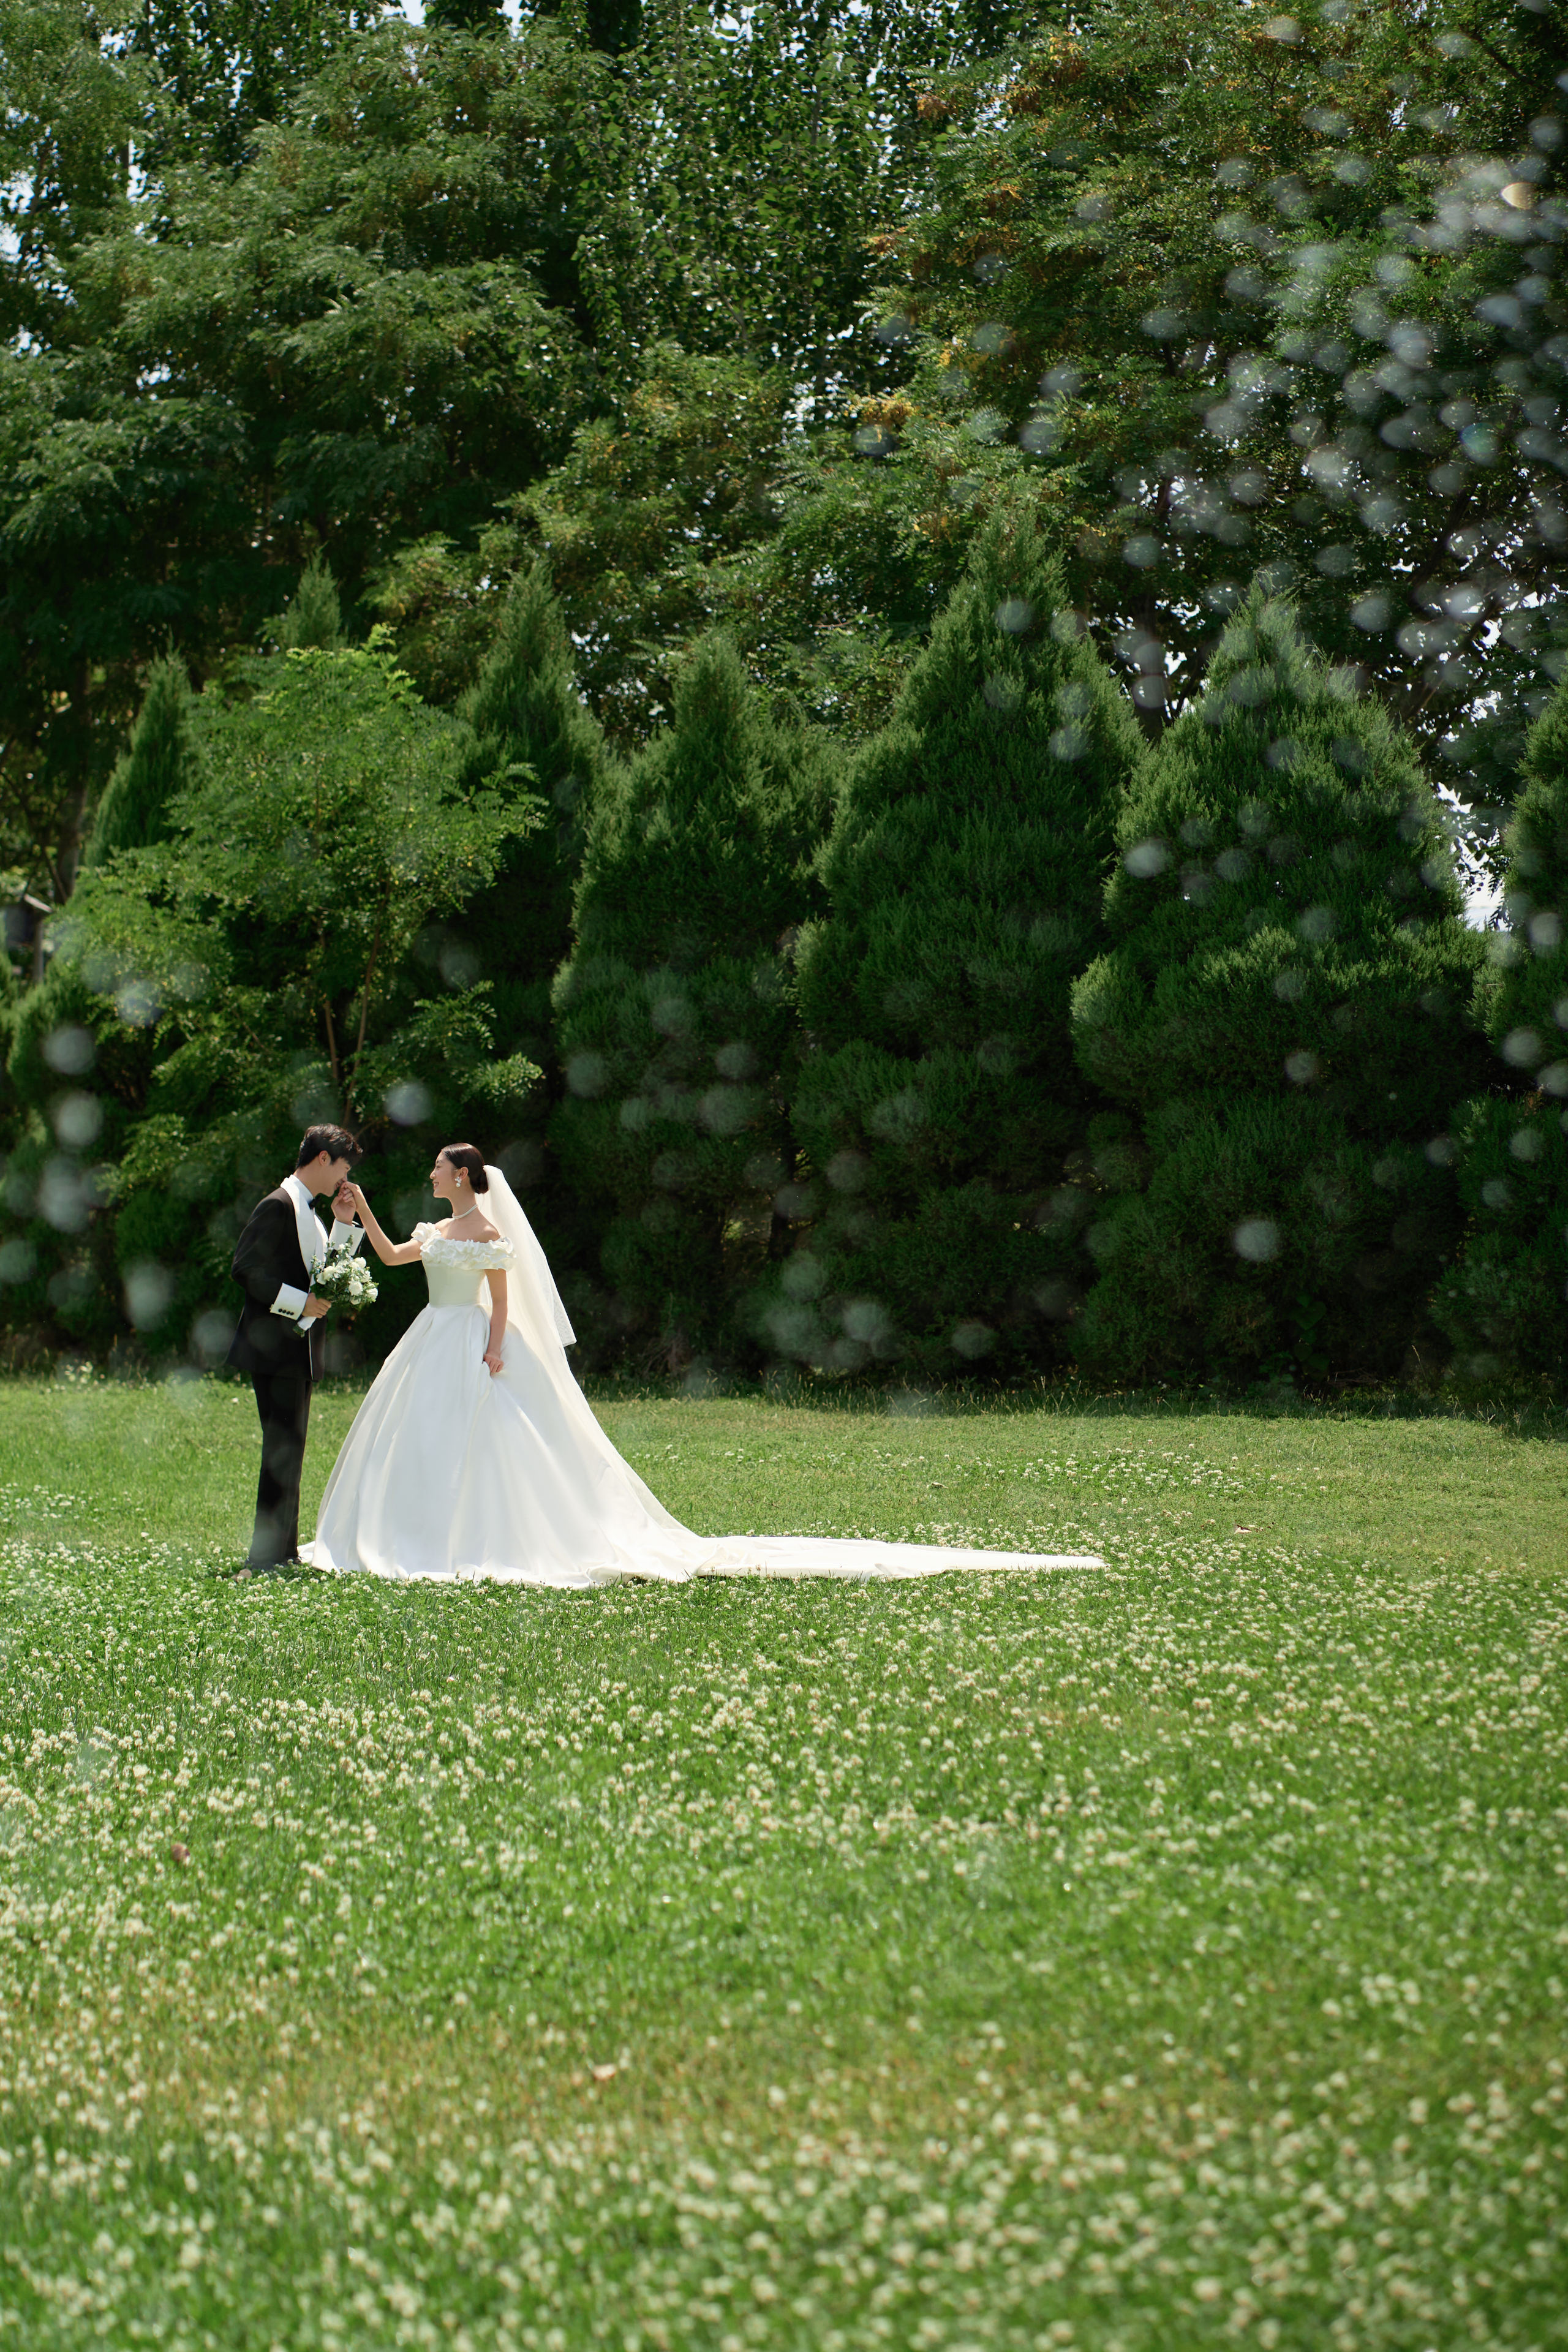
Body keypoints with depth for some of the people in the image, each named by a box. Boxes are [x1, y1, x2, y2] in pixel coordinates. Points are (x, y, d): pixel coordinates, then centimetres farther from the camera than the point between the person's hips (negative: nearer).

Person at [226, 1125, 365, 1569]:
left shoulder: (309, 1212, 17)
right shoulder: (278, 1206, -13)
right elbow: (245, 1269, -19)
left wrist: (344, 1221, 13)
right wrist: (301, 1302, -20)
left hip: (299, 1350, 10)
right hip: (276, 1348, -10)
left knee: (290, 1449, 12)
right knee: (283, 1449, -11)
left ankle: (284, 1550, 18)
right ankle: (268, 1554, -9)